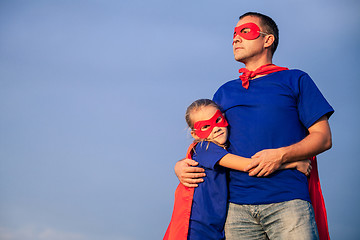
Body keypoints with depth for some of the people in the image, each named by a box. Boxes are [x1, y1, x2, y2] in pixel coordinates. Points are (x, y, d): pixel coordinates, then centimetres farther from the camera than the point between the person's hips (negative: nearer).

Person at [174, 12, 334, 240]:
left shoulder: (295, 80, 12)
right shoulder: (225, 92, 23)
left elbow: (323, 137, 4)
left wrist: (282, 155, -12)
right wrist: (181, 165, 4)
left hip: (287, 202, -3)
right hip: (237, 206, 3)